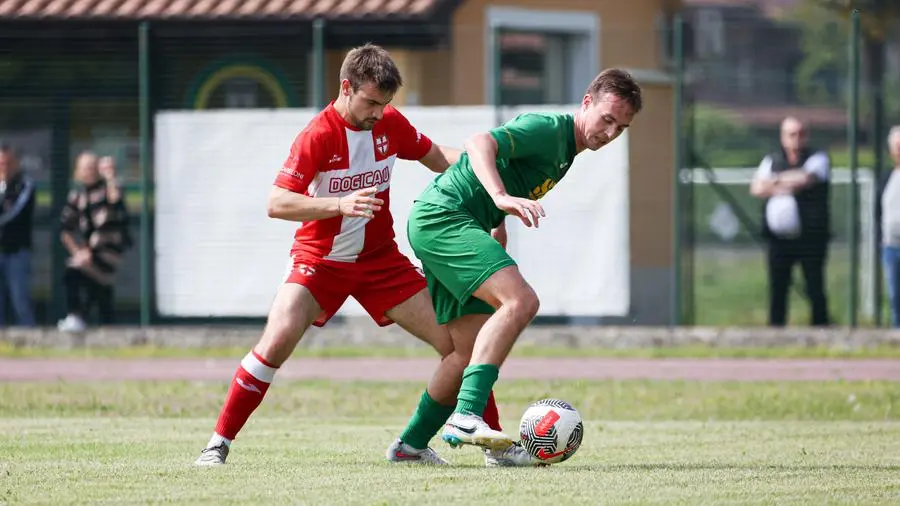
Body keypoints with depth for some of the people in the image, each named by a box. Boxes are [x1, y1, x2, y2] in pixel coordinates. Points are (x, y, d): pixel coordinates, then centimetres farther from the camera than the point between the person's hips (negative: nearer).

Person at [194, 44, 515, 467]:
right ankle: (218, 444, -13)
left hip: (381, 258, 5)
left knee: (459, 341, -4)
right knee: (278, 339, -26)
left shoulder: (390, 123, -3)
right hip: (320, 259, -5)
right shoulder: (317, 136, -20)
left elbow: (438, 158, 14)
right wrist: (340, 204, -40)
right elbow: (276, 203, -27)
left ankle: (412, 444, 11)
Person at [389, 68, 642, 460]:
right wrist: (502, 197, -41)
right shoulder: (548, 128, -11)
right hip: (442, 217, -10)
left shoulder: (564, 151, 20)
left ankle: (412, 441, 20)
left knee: (472, 350, 10)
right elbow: (479, 144, -27)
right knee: (520, 300, -25)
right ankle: (465, 416, -33)